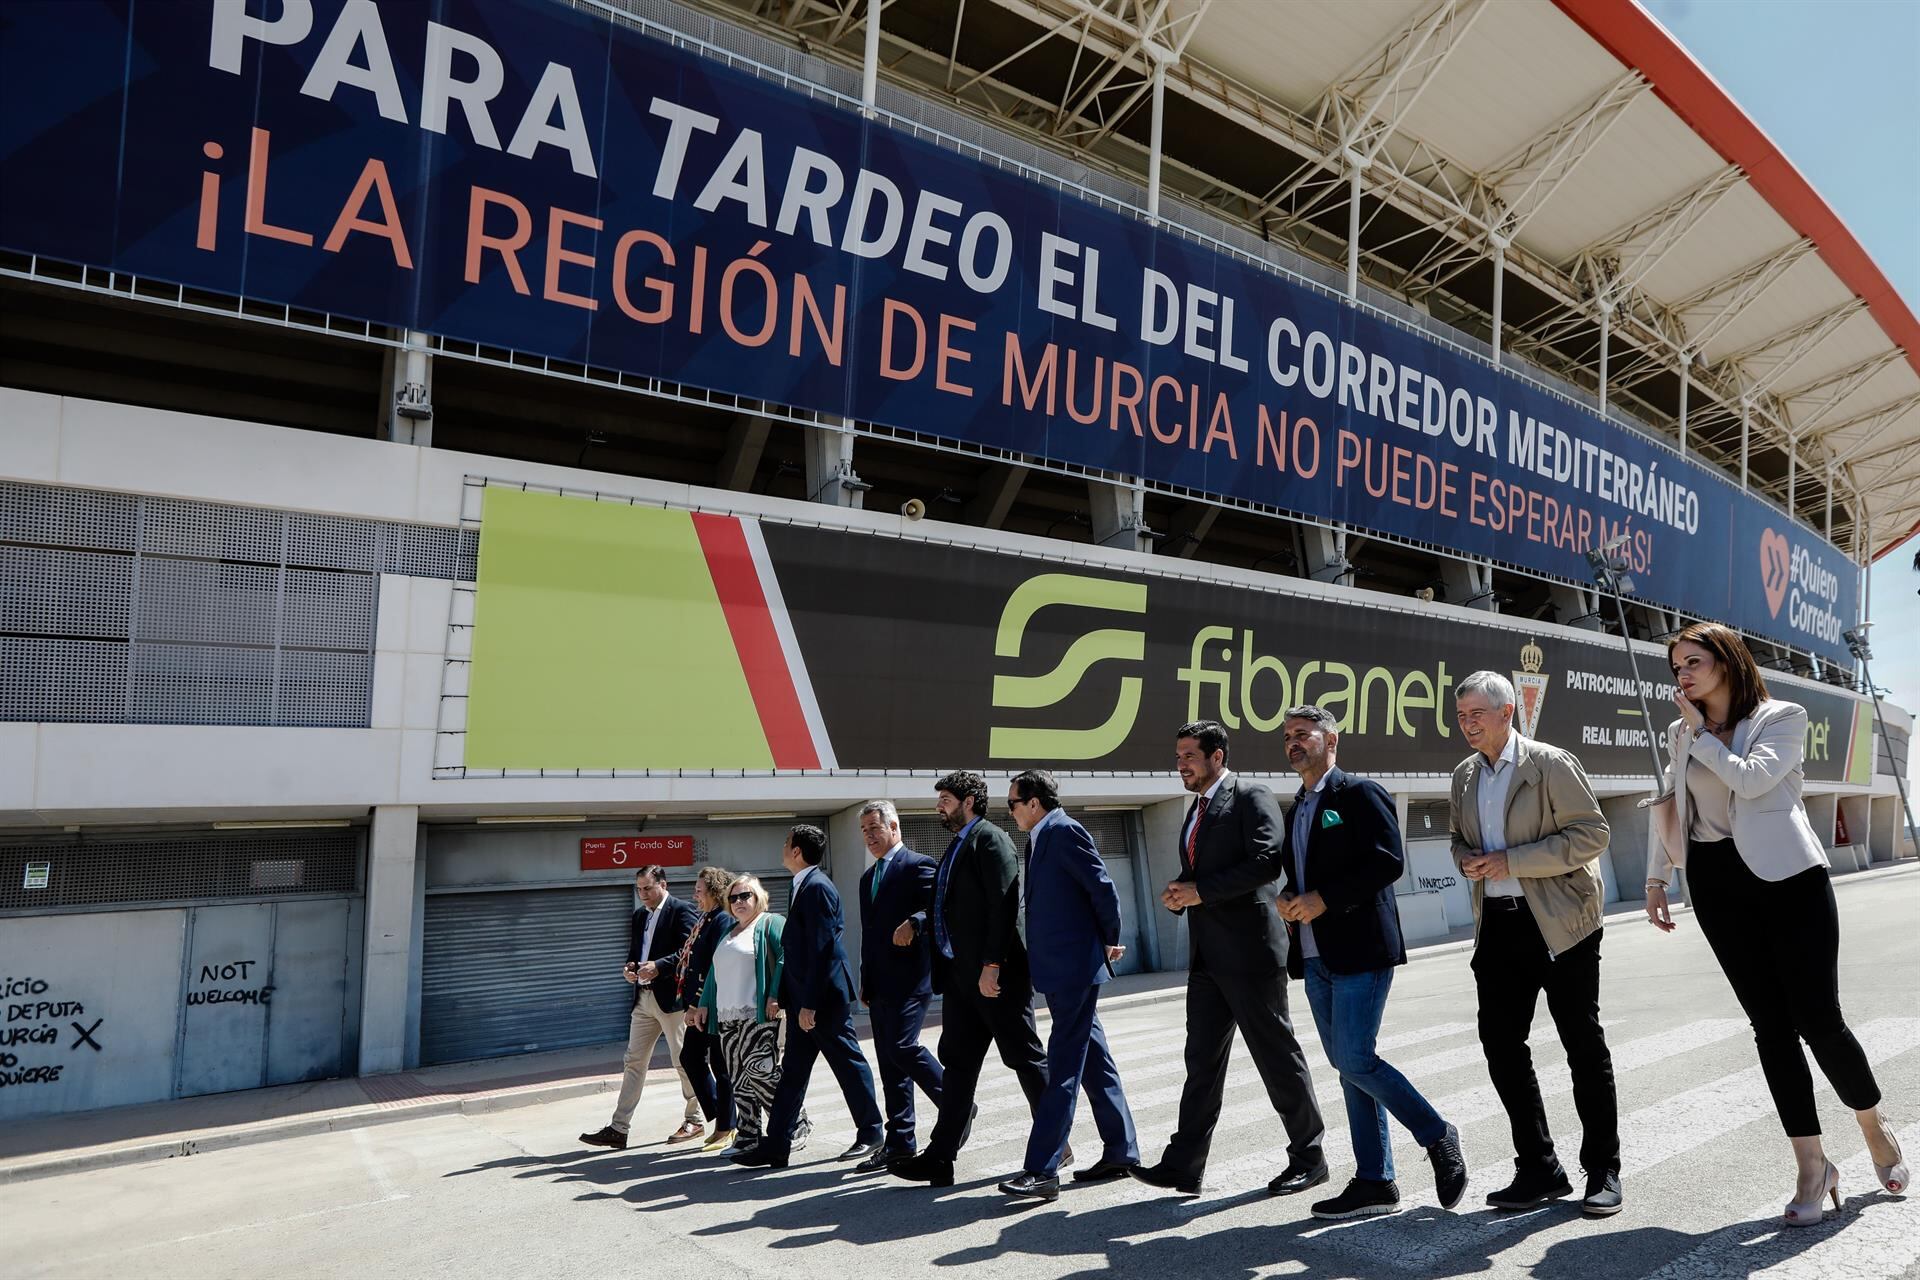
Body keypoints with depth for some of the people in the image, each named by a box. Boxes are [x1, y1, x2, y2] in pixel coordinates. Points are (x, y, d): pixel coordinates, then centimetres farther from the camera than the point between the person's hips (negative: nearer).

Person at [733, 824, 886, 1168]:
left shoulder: (817, 886, -17)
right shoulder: (805, 885, 13)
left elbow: (821, 947, -22)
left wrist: (809, 1003, -21)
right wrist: (791, 998, 19)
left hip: (825, 996, -10)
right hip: (806, 998, 10)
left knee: (849, 1063, 4)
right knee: (792, 1071, 10)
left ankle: (871, 1133, 18)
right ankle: (775, 1146, 13)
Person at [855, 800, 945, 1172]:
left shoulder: (918, 866, -5)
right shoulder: (868, 878, 21)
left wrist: (913, 923, -31)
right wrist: (865, 981, 21)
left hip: (910, 977, -8)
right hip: (880, 984, 8)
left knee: (902, 1046, -18)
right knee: (889, 1062, 8)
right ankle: (899, 1143, 14)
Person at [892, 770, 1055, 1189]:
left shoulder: (990, 838, -10)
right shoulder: (957, 847, 18)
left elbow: (1004, 903, -19)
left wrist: (991, 964, -24)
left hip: (998, 973, -9)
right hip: (962, 974, 9)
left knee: (1025, 1058, 2)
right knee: (957, 1062, 8)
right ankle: (940, 1157, 10)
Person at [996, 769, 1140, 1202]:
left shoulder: (1063, 831, -13)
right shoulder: (1043, 837, 15)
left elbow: (1103, 887, -16)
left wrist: (1109, 941, -4)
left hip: (1074, 968, -10)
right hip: (1063, 970, 10)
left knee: (1063, 1069, -7)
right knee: (1093, 1061, 15)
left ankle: (1041, 1170, -7)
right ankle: (1122, 1152, 24)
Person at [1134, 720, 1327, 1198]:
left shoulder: (1251, 797, -7)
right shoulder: (1197, 810, 19)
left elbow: (1266, 862, -21)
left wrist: (1201, 890, -19)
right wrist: (1178, 894, 4)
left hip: (1249, 949, -8)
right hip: (1207, 956, 8)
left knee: (1277, 1055, 3)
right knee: (1202, 1059, 8)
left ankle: (1308, 1158, 17)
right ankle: (1184, 1165, 10)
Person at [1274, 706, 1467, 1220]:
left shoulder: (1360, 793, -5)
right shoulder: (1297, 811, 19)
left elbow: (1389, 861, -15)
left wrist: (1323, 899, -18)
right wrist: (1291, 902, 4)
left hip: (1359, 952, -8)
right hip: (1316, 958, 8)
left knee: (1355, 1061, -12)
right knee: (1350, 1068, 9)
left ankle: (1438, 1136, 9)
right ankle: (1374, 1182, 16)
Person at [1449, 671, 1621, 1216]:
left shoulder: (1551, 763, -8)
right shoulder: (1465, 776, 11)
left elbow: (1591, 833, -14)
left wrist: (1511, 861, -19)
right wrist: (1467, 860, -2)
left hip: (1560, 924, -6)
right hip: (1499, 925, 6)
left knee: (1584, 1046, 3)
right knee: (1501, 1045, 6)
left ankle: (1603, 1171, 18)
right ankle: (1538, 1170, 19)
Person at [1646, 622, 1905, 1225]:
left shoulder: (1783, 717, -1)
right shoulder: (1680, 735, 12)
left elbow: (1750, 778, -18)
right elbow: (1672, 810, 17)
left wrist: (1702, 732, -8)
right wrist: (1657, 880, 14)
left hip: (1789, 878, -4)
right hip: (1717, 884, 4)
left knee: (1818, 1019, -4)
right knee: (1770, 1024, 3)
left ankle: (1875, 1128, 25)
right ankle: (1811, 1165, 10)